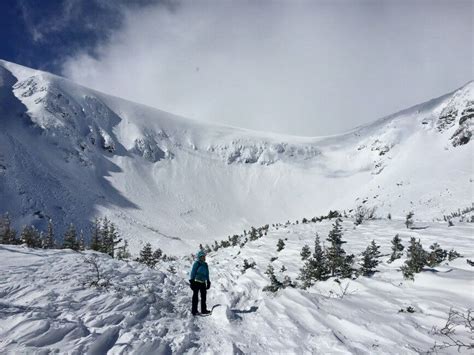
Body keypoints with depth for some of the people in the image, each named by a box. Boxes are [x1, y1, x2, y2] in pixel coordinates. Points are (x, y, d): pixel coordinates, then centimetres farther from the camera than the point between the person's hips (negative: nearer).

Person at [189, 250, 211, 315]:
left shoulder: (205, 265, 13)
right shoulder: (196, 263, -7)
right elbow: (193, 272, -10)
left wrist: (208, 281, 17)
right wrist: (191, 281, -15)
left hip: (203, 282, 7)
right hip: (196, 282, -7)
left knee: (203, 296, 10)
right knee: (195, 297, -1)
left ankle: (203, 310, 18)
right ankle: (194, 311, 5)